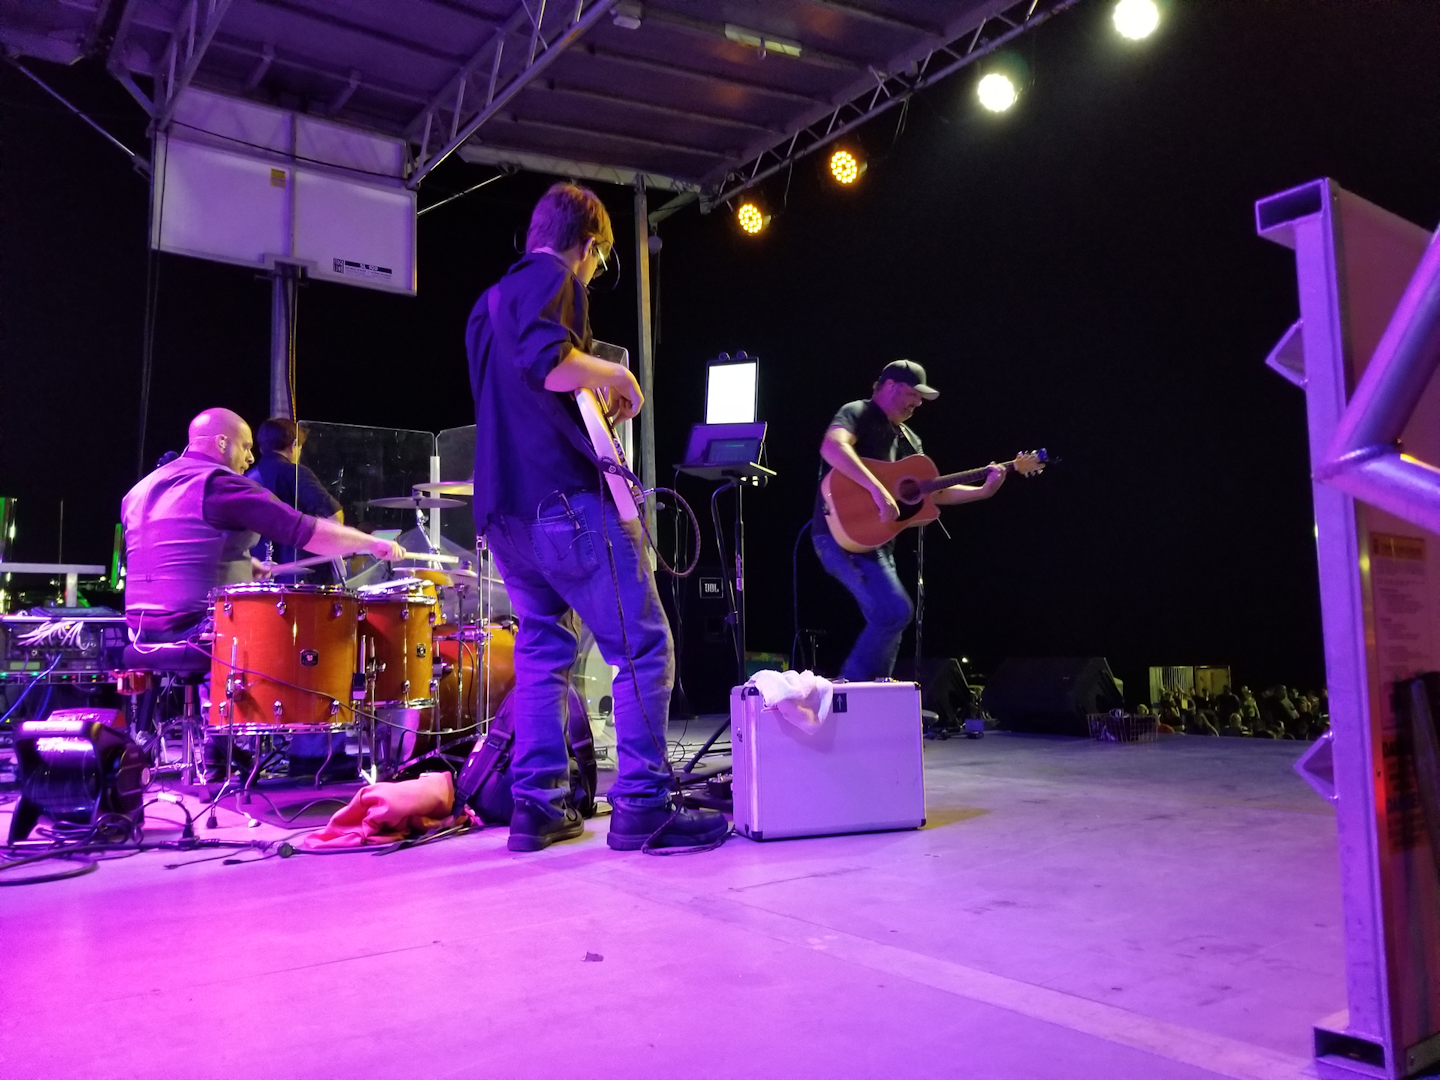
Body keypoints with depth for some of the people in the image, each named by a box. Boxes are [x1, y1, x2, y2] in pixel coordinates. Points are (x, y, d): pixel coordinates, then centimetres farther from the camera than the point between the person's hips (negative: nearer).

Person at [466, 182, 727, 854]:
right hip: (565, 499, -9)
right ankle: (642, 806, -5)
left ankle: (537, 805, 14)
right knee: (643, 650, -4)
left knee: (541, 651, 15)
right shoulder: (551, 278, -3)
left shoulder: (489, 302, 26)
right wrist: (617, 374, -6)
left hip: (500, 508, 9)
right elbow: (548, 362, -22)